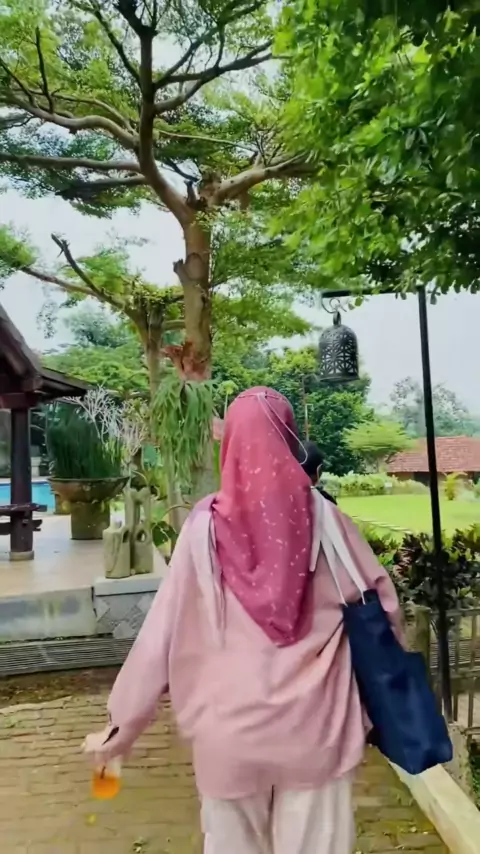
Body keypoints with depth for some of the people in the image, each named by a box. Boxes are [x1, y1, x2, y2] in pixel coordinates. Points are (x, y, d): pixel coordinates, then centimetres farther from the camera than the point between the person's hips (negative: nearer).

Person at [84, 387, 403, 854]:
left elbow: (162, 632, -7)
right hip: (314, 723, 0)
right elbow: (381, 604, -1)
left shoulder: (205, 526, -11)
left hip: (231, 727, 0)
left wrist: (122, 724, 4)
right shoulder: (322, 517, -9)